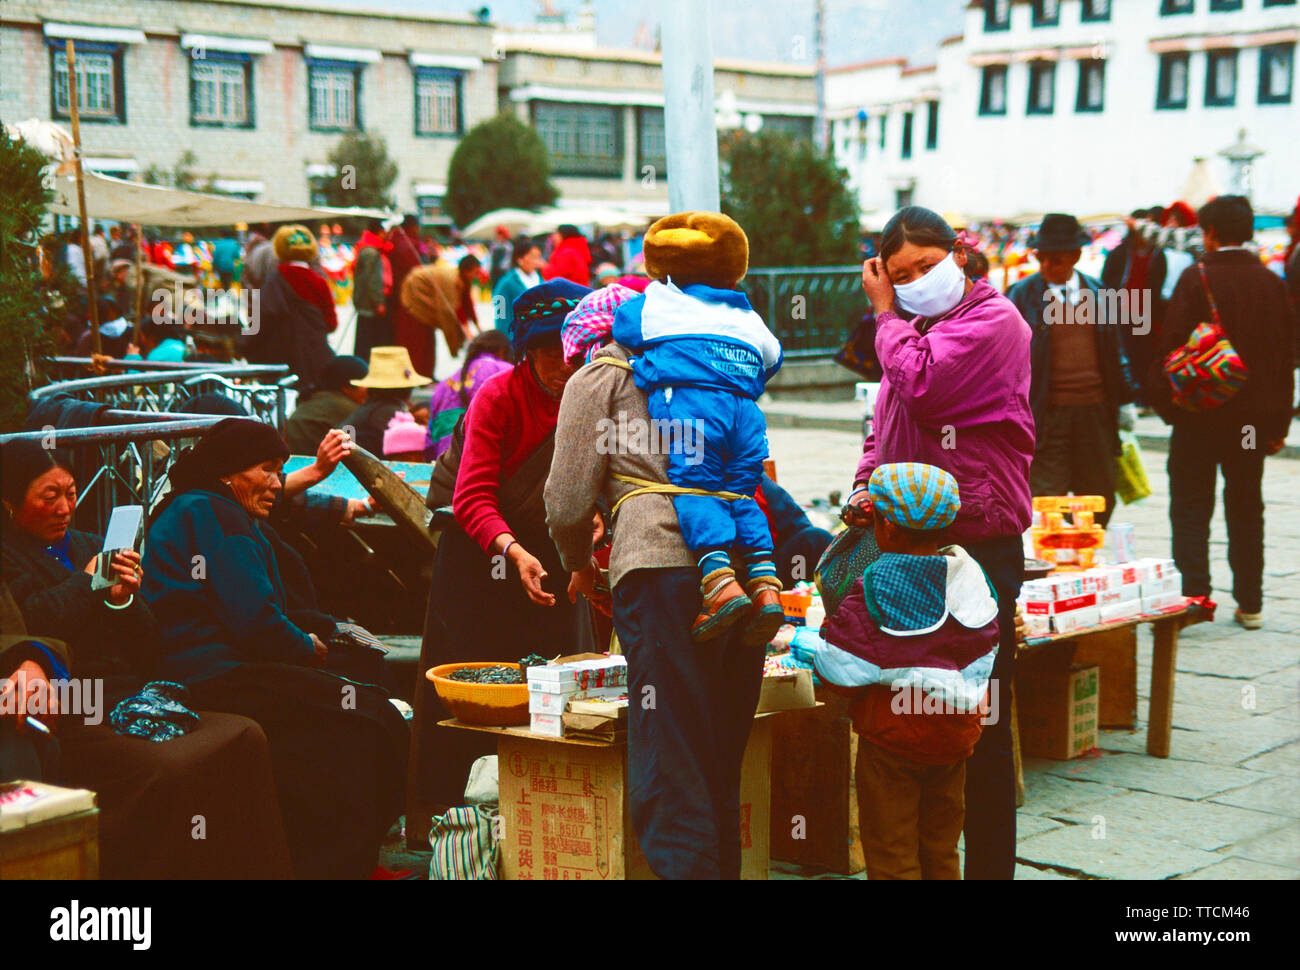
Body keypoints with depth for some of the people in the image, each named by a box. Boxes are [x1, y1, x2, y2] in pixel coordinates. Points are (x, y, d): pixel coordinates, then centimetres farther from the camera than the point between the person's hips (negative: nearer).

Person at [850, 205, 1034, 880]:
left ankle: (989, 865, 6)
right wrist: (865, 485, 1)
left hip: (980, 541, -8)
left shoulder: (993, 320, -7)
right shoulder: (910, 331, 19)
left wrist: (885, 314, -4)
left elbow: (921, 384, -21)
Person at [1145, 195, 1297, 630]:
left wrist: (1165, 401, -3)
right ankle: (1250, 603, 15)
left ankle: (1193, 597, -3)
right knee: (1246, 509, 12)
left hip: (1201, 414, -4)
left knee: (1191, 511, 2)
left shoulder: (1197, 279, -11)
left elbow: (1173, 346, -13)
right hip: (1254, 417, 4)